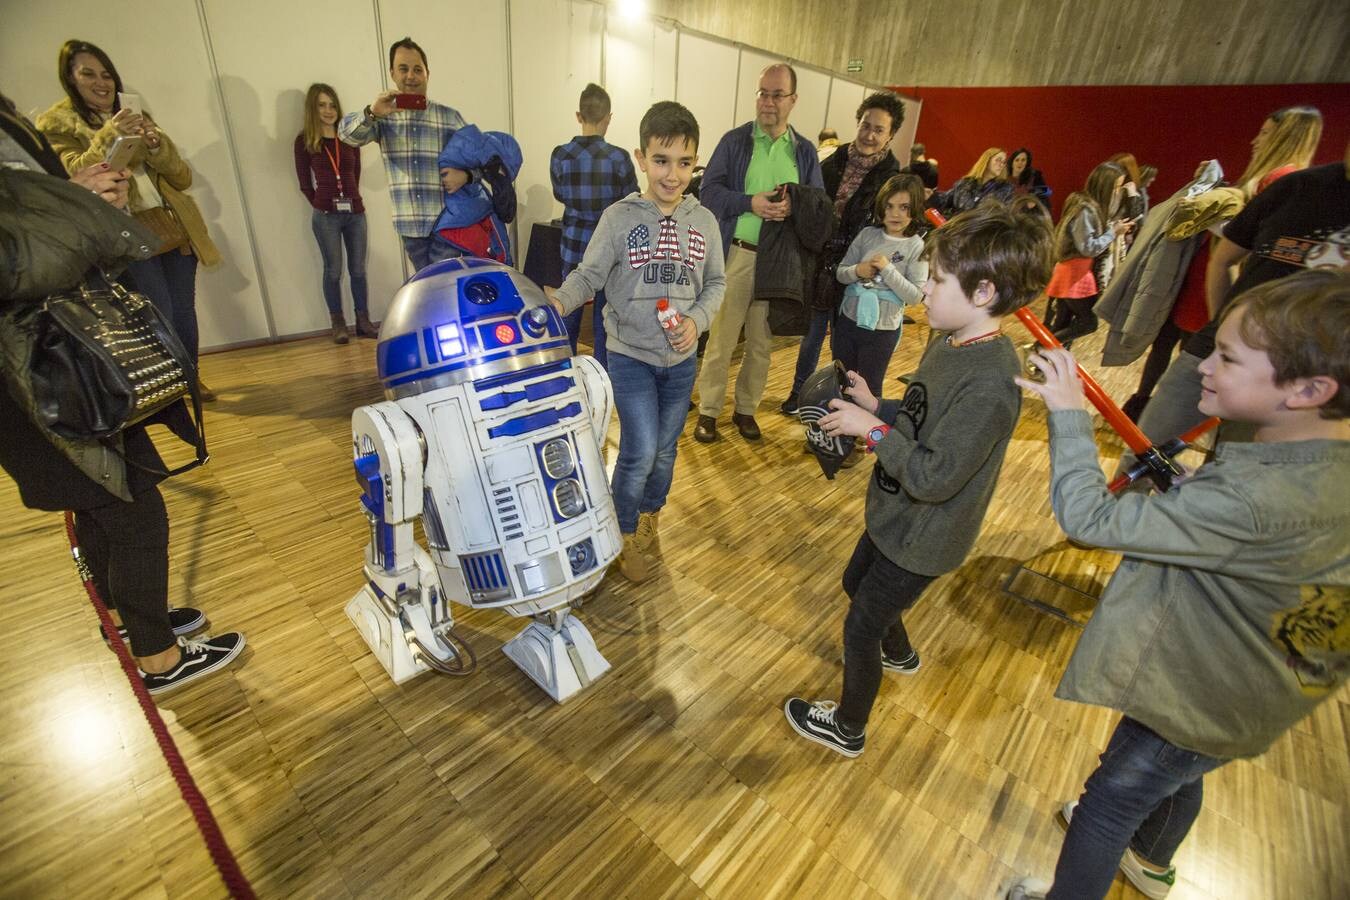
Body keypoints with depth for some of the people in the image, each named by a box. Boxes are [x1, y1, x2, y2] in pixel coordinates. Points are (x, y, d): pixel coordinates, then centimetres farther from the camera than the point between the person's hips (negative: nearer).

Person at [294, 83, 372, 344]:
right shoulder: (304, 141, 1)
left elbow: (356, 174, 12)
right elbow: (304, 183, 4)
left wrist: (351, 199, 5)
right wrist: (323, 205, 3)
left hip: (355, 211, 2)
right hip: (326, 216, -2)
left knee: (358, 268, 4)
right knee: (333, 270, 1)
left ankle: (363, 320, 12)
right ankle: (338, 323, 9)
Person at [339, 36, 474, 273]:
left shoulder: (450, 117, 5)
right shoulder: (384, 117, 7)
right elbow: (347, 134, -6)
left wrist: (465, 174, -18)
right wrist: (371, 113, -27)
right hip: (410, 225, 3)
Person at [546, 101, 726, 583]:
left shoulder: (704, 222, 1)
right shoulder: (618, 217, -8)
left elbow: (716, 284, 8)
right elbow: (588, 276, -7)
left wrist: (696, 320, -11)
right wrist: (559, 302, -28)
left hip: (681, 360, 4)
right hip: (630, 356, -3)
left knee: (665, 449, 16)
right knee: (639, 452, -9)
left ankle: (650, 517, 43)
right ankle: (625, 534, 18)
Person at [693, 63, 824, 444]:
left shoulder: (805, 151, 9)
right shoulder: (735, 140, 3)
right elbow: (709, 191, -4)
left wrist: (795, 206, -16)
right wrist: (751, 202, -19)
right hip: (737, 254, -2)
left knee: (761, 342, 11)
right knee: (721, 339, 2)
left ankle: (746, 409, 26)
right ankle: (708, 411, 14)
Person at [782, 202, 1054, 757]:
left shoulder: (991, 383, -31)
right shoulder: (951, 342, -3)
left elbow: (934, 477, -31)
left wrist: (871, 430, -24)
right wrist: (876, 407, -7)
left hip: (922, 537, -9)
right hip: (895, 513, 9)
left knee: (860, 628, 9)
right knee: (857, 582, 30)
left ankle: (848, 729, 37)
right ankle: (898, 653, 61)